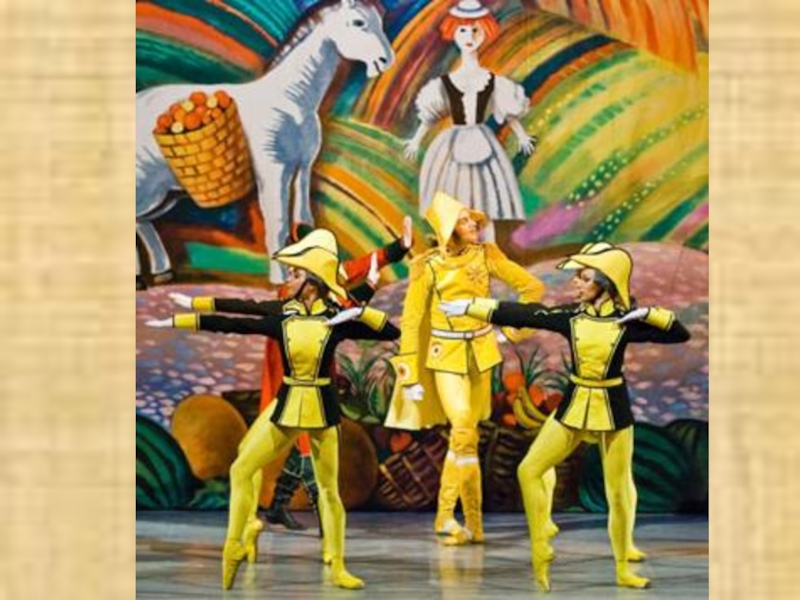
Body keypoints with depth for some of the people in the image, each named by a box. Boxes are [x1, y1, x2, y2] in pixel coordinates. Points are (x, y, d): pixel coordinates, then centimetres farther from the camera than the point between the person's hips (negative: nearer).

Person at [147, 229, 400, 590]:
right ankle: (235, 545, 9)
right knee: (241, 469, 1)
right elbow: (228, 325, 3)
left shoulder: (336, 321, -5)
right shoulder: (281, 320, 2)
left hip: (322, 410, -3)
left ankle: (337, 567, 9)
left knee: (329, 488, 3)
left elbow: (391, 333, -8)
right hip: (286, 408, 3)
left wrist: (360, 312, -19)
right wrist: (174, 321, 3)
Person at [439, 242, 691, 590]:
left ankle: (623, 571, 17)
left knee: (619, 490, 2)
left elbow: (680, 334, -12)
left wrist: (649, 314, -25)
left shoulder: (627, 320, -10)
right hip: (574, 405, 3)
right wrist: (469, 308, -6)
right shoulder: (570, 315, -3)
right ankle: (540, 552, 8)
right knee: (529, 470, -2)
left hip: (613, 408, -3)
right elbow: (521, 314, -4)